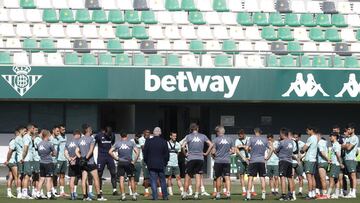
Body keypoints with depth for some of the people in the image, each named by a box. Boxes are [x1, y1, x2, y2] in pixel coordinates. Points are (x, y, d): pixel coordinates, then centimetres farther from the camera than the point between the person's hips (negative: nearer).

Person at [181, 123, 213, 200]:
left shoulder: (188, 136, 0)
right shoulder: (203, 136, 7)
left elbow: (182, 146, -13)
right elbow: (211, 145, 1)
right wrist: (206, 153, 7)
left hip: (191, 159, -2)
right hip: (200, 158, 2)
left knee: (188, 177, 5)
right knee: (198, 177, 3)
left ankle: (185, 194, 8)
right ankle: (196, 194, -1)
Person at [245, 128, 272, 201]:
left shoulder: (252, 139, -2)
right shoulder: (265, 140, 6)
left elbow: (247, 148, -9)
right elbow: (271, 148, 3)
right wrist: (268, 157, 8)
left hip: (253, 161, -2)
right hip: (262, 161, 2)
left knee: (250, 177, 0)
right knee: (262, 178, 6)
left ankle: (248, 194, -5)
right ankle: (263, 194, 4)